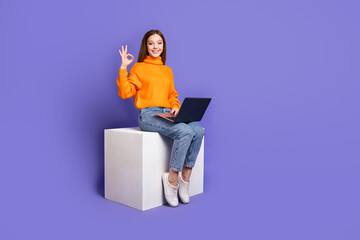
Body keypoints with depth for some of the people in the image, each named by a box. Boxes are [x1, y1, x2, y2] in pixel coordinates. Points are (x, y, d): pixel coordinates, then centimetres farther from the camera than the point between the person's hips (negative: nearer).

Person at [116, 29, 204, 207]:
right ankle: (172, 179, -17)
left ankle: (185, 177, -12)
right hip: (148, 115, -5)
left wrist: (176, 107, 4)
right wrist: (123, 68, -8)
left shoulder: (168, 70, 22)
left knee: (198, 130, -22)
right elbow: (125, 93, -3)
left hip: (167, 115, 6)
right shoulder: (138, 68, 6)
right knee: (185, 131, -30)